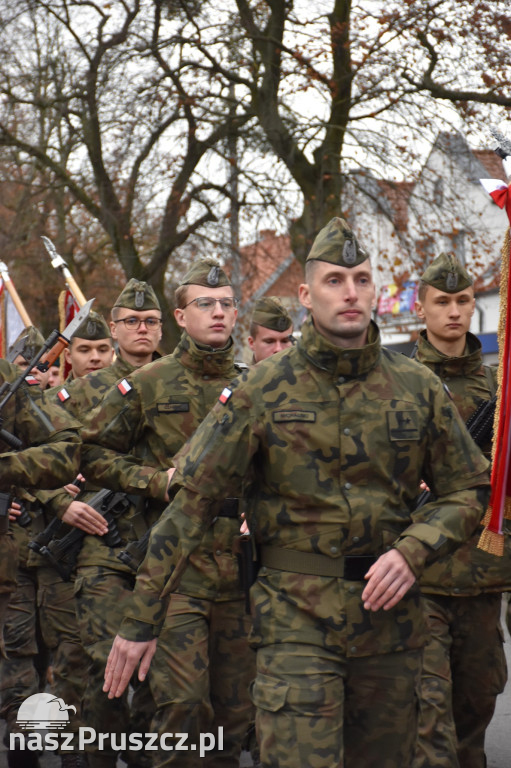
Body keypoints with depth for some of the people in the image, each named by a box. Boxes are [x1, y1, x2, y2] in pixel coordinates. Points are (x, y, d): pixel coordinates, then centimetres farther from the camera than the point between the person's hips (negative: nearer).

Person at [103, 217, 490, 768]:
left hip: (391, 616, 3)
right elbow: (191, 503, -5)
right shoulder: (264, 389, -4)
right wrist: (141, 620, -7)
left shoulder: (418, 388, 4)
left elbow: (469, 490, 11)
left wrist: (412, 552, -9)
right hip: (296, 616, -3)